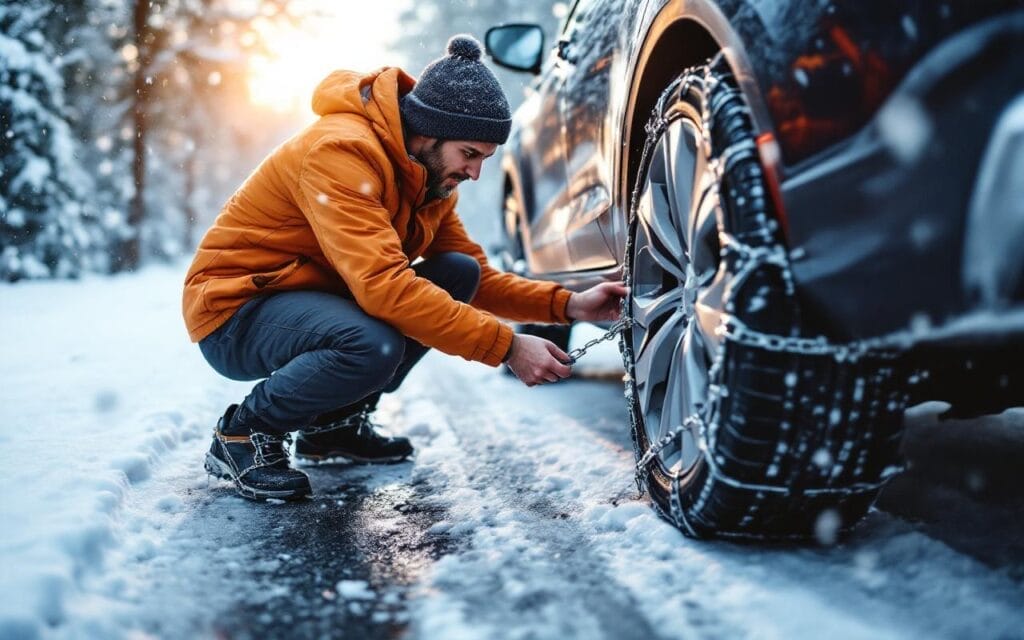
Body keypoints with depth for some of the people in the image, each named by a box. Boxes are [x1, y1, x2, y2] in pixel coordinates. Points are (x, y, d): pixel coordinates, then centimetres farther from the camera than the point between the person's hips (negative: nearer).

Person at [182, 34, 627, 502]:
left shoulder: (429, 173, 2)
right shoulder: (341, 152, -27)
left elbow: (477, 279, 6)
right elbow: (384, 286, -36)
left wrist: (567, 305, -9)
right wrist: (507, 346, -35)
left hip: (318, 295, 9)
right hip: (236, 308, -9)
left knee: (460, 273, -6)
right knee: (374, 346, -36)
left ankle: (335, 422, 4)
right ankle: (242, 432, -7)